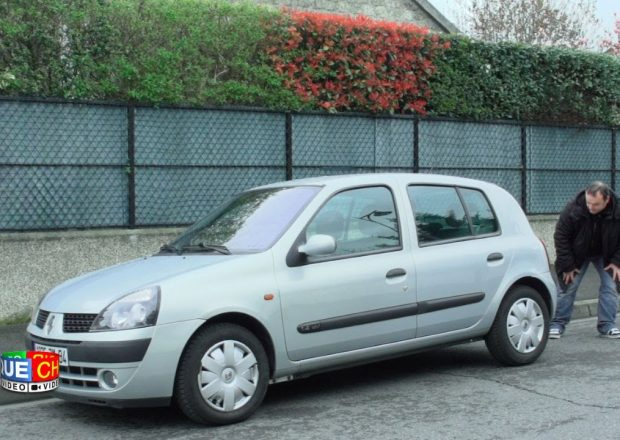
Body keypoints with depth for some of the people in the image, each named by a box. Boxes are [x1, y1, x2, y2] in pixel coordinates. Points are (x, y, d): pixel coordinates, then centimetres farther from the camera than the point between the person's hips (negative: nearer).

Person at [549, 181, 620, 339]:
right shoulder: (573, 209, -30)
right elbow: (561, 237, -20)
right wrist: (567, 265, -19)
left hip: (605, 255, 2)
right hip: (577, 254, -1)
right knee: (567, 287, -4)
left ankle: (607, 325, 5)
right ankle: (557, 324, 5)